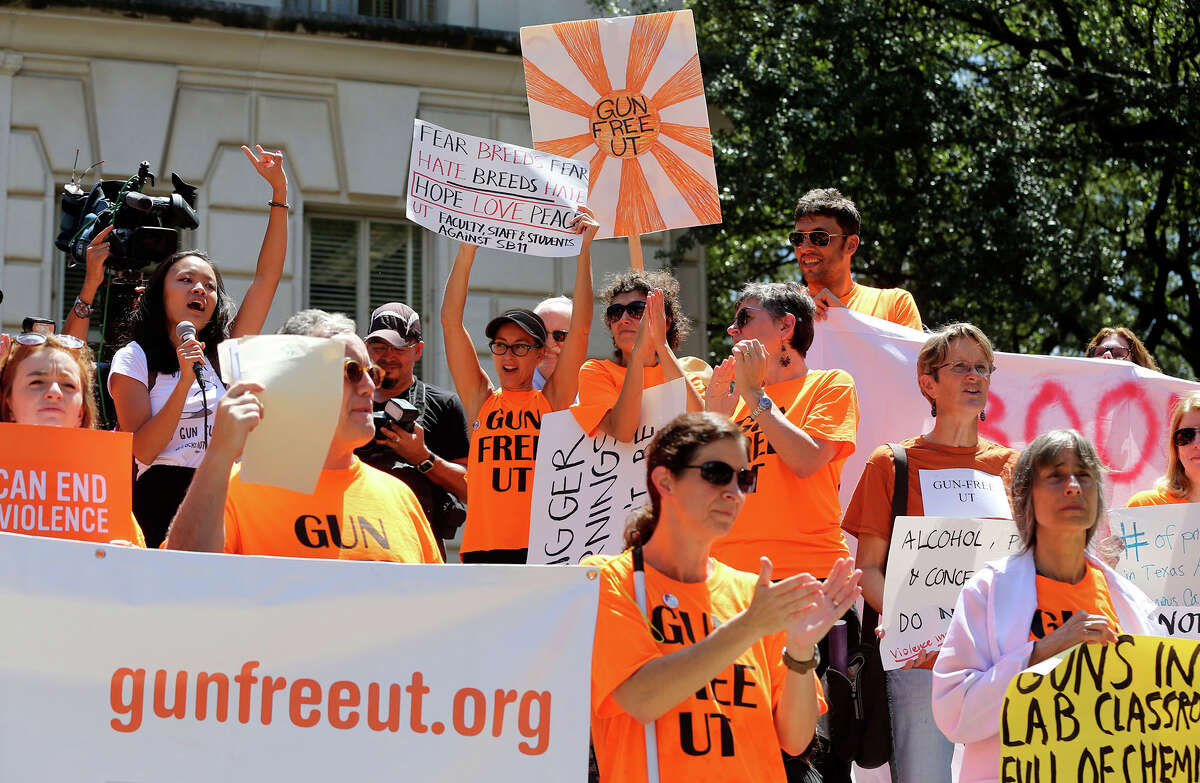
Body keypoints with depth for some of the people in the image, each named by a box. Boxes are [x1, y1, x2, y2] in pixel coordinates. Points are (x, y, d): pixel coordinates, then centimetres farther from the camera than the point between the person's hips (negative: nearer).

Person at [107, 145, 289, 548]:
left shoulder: (223, 355, 17)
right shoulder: (135, 359, 5)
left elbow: (267, 277, 14)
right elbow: (143, 450, -6)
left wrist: (279, 193, 9)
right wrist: (185, 382, -15)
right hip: (163, 502, -4)